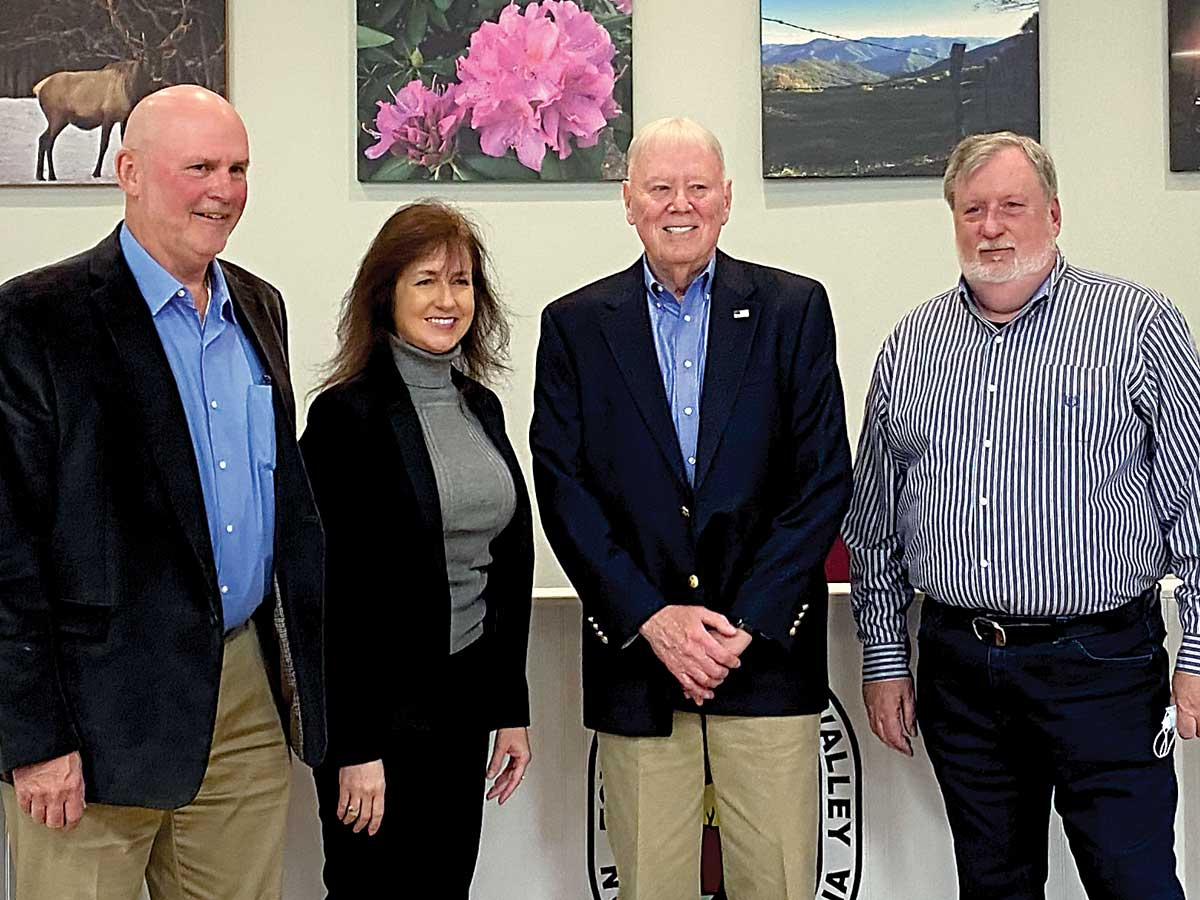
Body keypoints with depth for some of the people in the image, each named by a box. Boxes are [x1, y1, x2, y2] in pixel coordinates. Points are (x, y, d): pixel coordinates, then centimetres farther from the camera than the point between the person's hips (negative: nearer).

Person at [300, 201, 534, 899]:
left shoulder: (482, 408, 9)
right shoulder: (348, 415, -12)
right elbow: (334, 591, -14)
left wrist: (512, 709, 11)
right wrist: (355, 746, -15)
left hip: (464, 708, 6)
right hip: (381, 706, -6)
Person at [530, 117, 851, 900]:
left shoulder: (795, 309, 5)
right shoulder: (575, 325, 7)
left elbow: (824, 478, -1)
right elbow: (563, 490, 1)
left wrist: (748, 622, -8)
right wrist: (651, 617, -9)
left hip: (767, 650, 0)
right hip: (635, 655, 1)